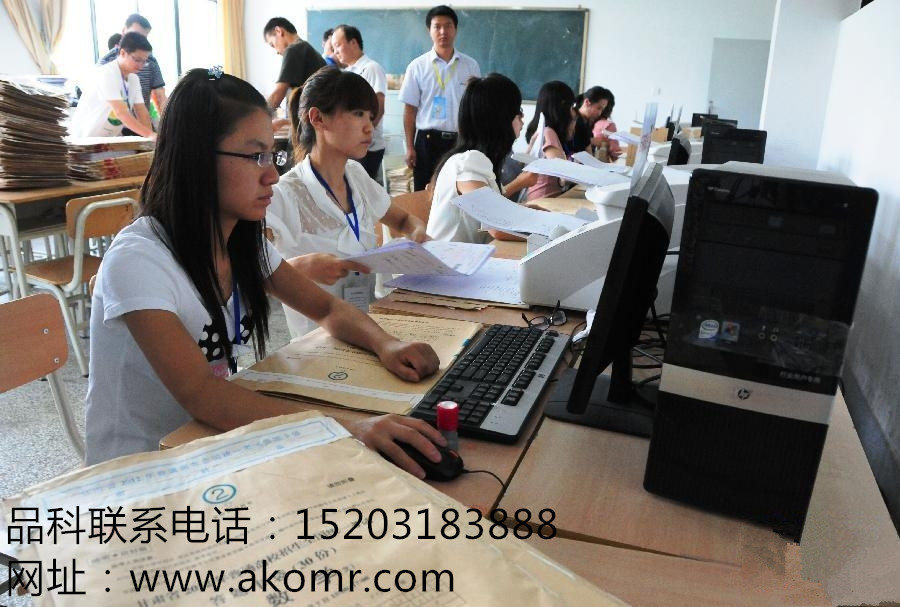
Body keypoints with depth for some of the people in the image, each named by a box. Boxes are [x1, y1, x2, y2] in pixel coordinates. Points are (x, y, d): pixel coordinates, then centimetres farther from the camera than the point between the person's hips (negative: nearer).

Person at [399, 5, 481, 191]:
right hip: (428, 140, -1)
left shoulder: (471, 66, 4)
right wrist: (410, 147, -2)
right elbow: (410, 109, 1)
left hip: (462, 140, 1)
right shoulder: (417, 66, -1)